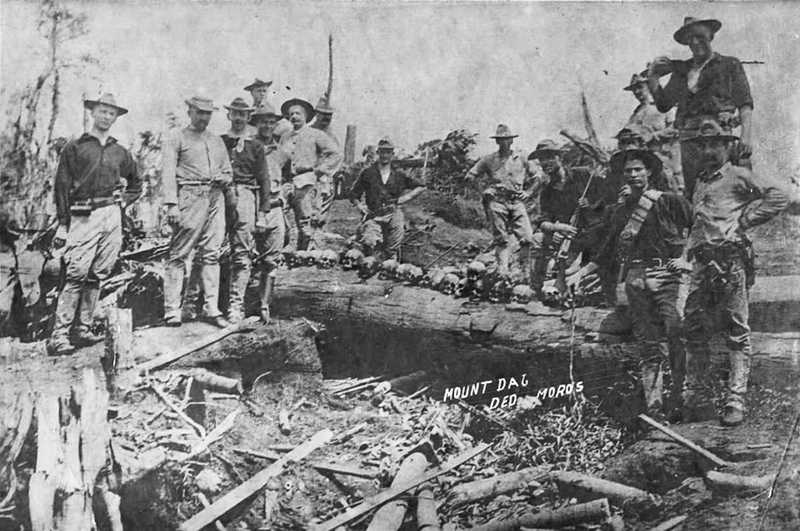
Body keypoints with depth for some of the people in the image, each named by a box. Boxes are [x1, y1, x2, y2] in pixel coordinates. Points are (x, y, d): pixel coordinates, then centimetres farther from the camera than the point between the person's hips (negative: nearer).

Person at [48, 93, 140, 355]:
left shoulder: (120, 152, 17)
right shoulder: (74, 148, 4)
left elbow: (136, 184, 31)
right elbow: (61, 187, 0)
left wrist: (123, 201, 13)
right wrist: (63, 223, -7)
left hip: (112, 216, 5)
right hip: (84, 216, -5)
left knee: (97, 275, 5)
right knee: (76, 275, -13)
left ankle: (83, 329, 11)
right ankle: (58, 336, -13)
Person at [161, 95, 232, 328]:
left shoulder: (217, 140, 22)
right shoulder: (177, 137, 6)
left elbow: (228, 170, 27)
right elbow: (168, 171, -4)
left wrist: (224, 179, 1)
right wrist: (171, 204, -15)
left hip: (216, 198, 5)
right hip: (190, 197, -5)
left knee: (211, 255, 3)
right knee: (178, 254, -7)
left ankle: (212, 309, 5)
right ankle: (172, 311, -6)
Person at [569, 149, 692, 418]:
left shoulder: (670, 201, 2)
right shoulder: (621, 209, 17)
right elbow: (608, 252, 23)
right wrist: (581, 273, 19)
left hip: (667, 275, -4)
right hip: (635, 279, 4)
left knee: (677, 340, -10)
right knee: (648, 346, 4)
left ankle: (682, 401, -1)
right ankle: (654, 408, 5)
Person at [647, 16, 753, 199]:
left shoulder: (729, 65, 10)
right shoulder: (681, 70, 20)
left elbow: (745, 103, 2)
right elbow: (663, 104, 18)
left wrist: (746, 135, -12)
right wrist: (653, 77, 6)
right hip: (688, 138, 4)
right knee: (692, 194, -2)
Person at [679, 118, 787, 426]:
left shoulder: (738, 176, 3)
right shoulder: (699, 182, 23)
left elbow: (778, 197, -6)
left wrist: (744, 221, -6)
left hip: (731, 259, -7)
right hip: (701, 262, 7)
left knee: (737, 331, -3)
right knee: (694, 331, 5)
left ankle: (736, 401, -2)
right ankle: (692, 398, 11)